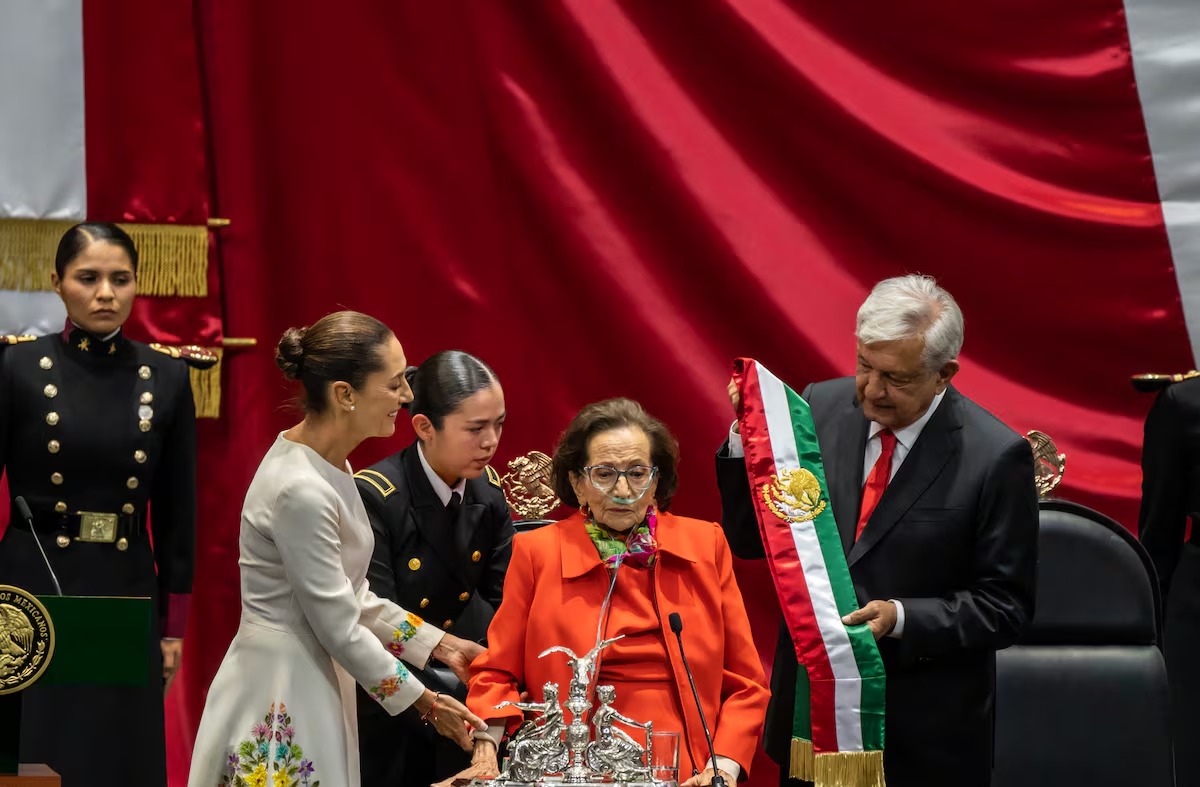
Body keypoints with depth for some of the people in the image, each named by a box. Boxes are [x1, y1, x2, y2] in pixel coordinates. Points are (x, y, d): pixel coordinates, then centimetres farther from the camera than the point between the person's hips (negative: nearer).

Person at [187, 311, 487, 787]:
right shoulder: (300, 490, -23)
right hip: (280, 698, -9)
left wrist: (439, 646, 9)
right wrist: (426, 703, -8)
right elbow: (340, 629, -18)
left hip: (313, 683, 9)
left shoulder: (329, 464, 6)